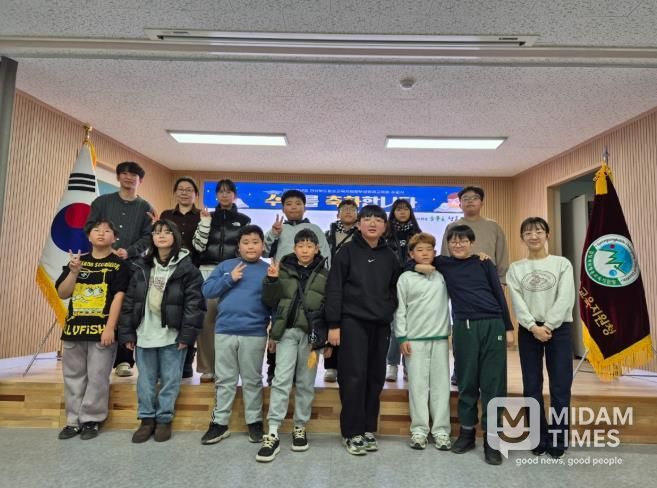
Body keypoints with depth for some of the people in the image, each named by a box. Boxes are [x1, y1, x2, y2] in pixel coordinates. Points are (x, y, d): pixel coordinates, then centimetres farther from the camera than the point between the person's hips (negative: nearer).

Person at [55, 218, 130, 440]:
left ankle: (91, 420, 16)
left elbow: (118, 297, -10)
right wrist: (73, 272, -10)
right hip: (74, 327, 5)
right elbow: (62, 294, 7)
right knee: (73, 376, 12)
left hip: (102, 329, -4)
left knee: (97, 378, 2)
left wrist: (110, 328, -16)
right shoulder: (77, 261, 11)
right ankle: (74, 420, 24)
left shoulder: (119, 264, -3)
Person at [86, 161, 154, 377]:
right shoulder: (102, 202, 12)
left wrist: (129, 251, -14)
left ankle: (124, 360, 2)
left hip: (131, 265, -1)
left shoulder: (145, 208, 11)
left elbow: (148, 237, 2)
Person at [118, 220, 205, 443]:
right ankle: (147, 419, 27)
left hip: (172, 335, -4)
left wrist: (187, 334, -15)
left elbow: (194, 303, -10)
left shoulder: (187, 267, -5)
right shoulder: (141, 267, 8)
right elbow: (129, 300, 7)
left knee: (170, 380, 6)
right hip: (144, 334, 4)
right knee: (145, 381, 13)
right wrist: (127, 333, 2)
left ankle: (164, 419, 22)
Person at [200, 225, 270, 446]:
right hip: (224, 332, 2)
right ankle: (220, 423, 21)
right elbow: (207, 290, 2)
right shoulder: (225, 266, 7)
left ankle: (254, 422, 23)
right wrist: (229, 279, -10)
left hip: (254, 334, -1)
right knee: (224, 380, 10)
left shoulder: (268, 270, 2)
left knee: (252, 380, 10)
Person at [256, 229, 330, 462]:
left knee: (306, 383, 9)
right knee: (281, 380, -7)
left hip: (311, 333, 1)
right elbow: (270, 301, 4)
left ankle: (300, 428, 24)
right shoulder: (284, 269, 5)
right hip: (287, 331, 0)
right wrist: (271, 280, -14)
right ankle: (272, 434, -3)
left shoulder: (324, 273, 5)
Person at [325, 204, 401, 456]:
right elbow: (334, 289, -4)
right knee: (354, 376, -5)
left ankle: (368, 429, 21)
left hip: (381, 325, 4)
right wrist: (333, 324, -9)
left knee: (376, 378, 8)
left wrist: (390, 315, 6)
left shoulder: (390, 257, 11)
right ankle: (352, 432, 8)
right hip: (352, 322, -4)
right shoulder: (347, 251, 0)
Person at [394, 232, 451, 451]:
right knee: (418, 385, 2)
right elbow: (400, 310, 1)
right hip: (415, 339, -2)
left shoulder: (443, 275, 7)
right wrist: (401, 337, -3)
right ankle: (419, 430, 13)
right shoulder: (406, 278, 1)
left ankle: (441, 430, 15)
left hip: (440, 337, 2)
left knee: (441, 385, 5)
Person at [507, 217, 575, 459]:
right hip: (528, 331, 1)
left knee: (560, 387, 0)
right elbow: (517, 303, -3)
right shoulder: (516, 268, 6)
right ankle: (539, 439, 17)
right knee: (532, 387, 5)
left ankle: (557, 440, 13)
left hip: (559, 329, -1)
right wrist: (533, 327, -16)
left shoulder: (562, 264, 4)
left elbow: (565, 299, -7)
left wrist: (548, 326, -15)